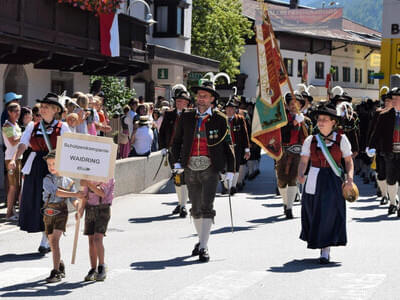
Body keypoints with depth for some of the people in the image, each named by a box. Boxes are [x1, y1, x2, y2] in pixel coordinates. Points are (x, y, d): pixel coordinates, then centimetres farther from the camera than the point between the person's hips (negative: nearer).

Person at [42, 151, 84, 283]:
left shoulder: (69, 181, 3)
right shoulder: (47, 179, -3)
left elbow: (73, 200, 5)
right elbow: (56, 192, -20)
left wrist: (78, 208, -16)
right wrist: (75, 194, -26)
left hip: (61, 212, -2)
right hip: (48, 212, 2)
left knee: (55, 240, -15)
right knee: (52, 242, 10)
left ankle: (56, 272, -15)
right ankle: (60, 265, 35)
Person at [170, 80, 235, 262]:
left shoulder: (220, 119, 1)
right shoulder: (186, 118, 7)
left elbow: (228, 145, 5)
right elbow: (176, 141, 14)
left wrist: (230, 170, 2)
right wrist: (176, 162, 2)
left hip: (210, 169, -3)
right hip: (191, 169, 3)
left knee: (206, 207, -12)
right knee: (195, 208, 13)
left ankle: (203, 248, -11)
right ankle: (200, 239, 31)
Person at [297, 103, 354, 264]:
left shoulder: (341, 139, 1)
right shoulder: (310, 140, 5)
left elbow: (349, 161, 2)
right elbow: (303, 161, 1)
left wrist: (350, 178, -13)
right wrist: (300, 174, -18)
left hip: (333, 182, -2)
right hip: (314, 180, 3)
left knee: (329, 213, -9)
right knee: (314, 214, 6)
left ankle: (325, 251, -8)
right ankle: (324, 247, 27)